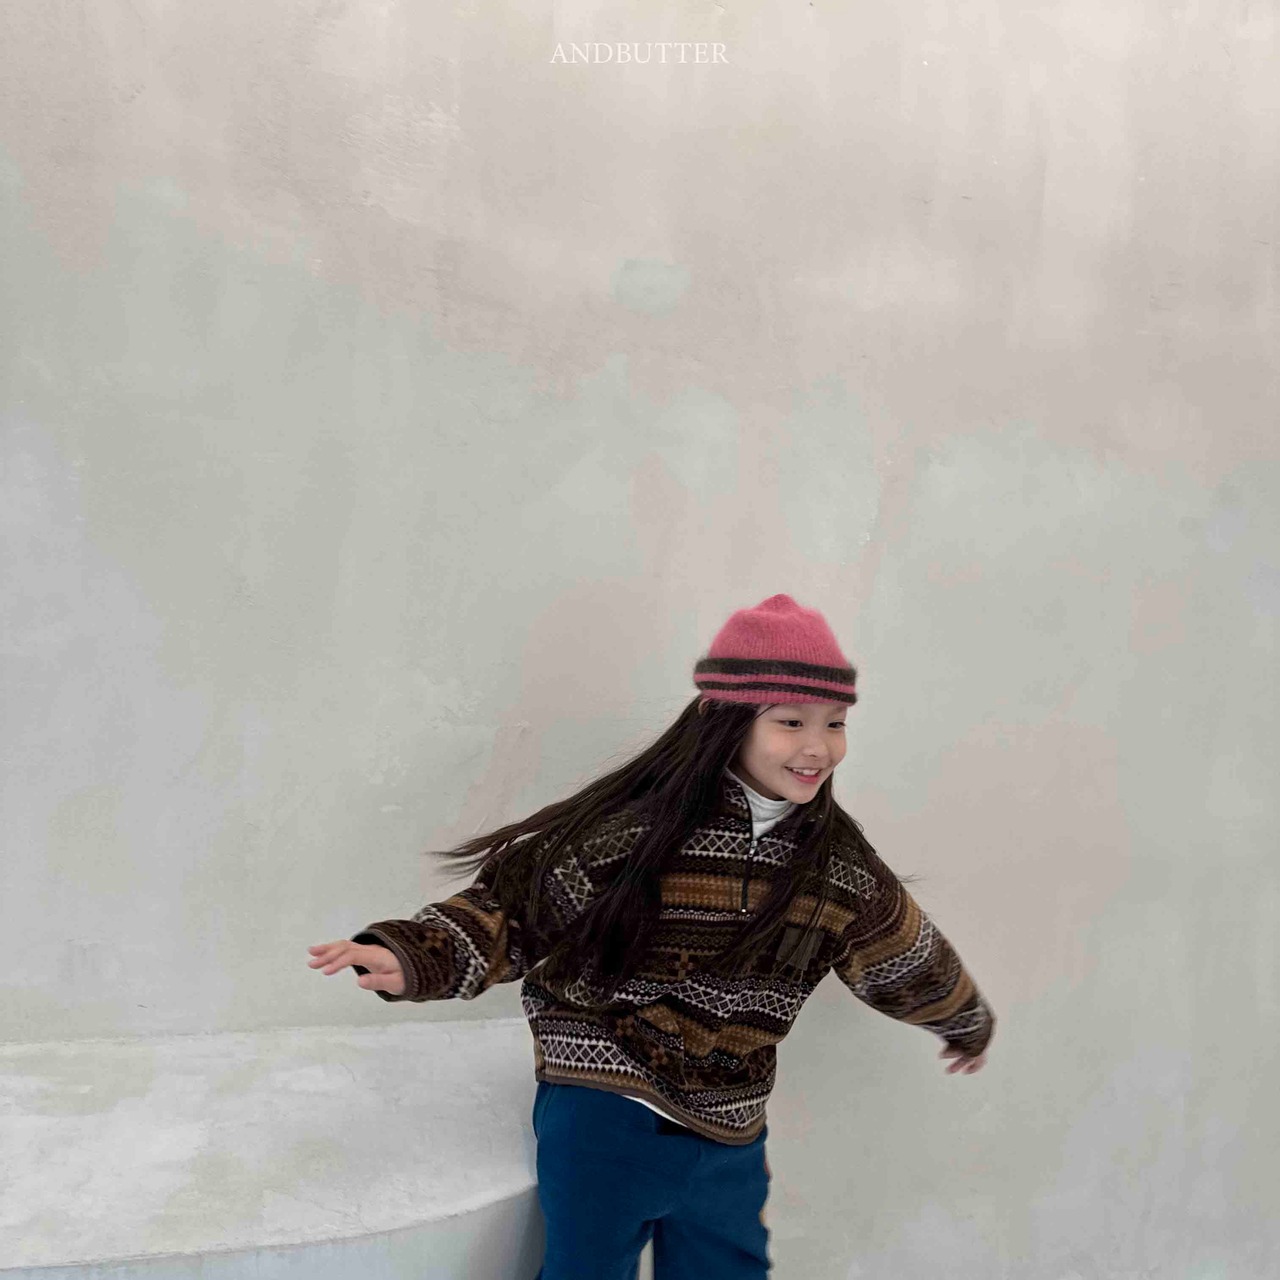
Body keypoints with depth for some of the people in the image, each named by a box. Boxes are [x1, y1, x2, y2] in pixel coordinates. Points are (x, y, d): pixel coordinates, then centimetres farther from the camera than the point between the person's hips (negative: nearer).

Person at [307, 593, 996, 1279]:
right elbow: (513, 902, -11)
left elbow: (909, 962, 14)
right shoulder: (631, 828, -18)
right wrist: (409, 957, -26)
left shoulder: (840, 865, -4)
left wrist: (968, 1024, 30)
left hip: (731, 1140, 4)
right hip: (601, 1118, -4)